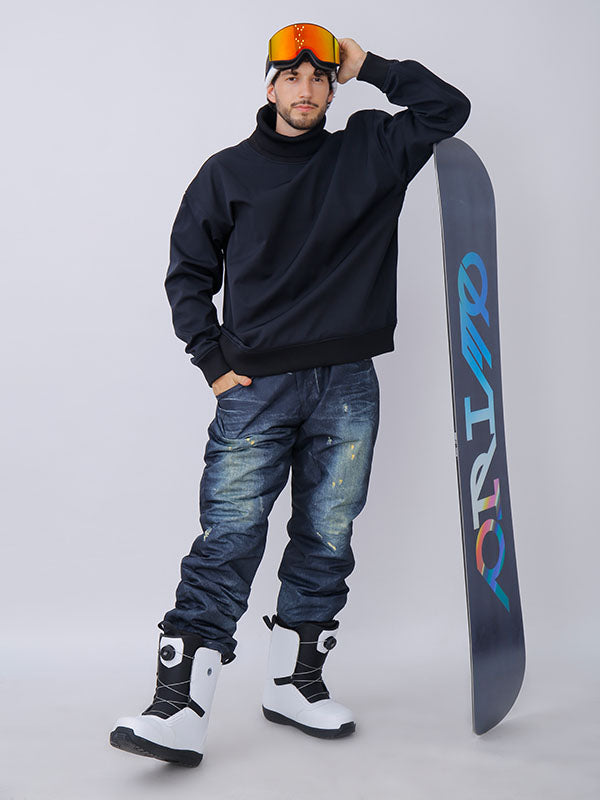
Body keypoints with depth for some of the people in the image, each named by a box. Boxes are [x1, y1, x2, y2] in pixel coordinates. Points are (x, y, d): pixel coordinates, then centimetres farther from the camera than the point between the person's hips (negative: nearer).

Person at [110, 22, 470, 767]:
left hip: (347, 387, 2)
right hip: (256, 386, -2)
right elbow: (188, 271, 10)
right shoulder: (227, 172, 8)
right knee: (227, 540, -8)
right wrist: (213, 360, 0)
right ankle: (178, 708, -6)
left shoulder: (369, 153, 12)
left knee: (326, 541, 7)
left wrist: (369, 66, 9)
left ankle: (294, 683, 22)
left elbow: (447, 107, 13)